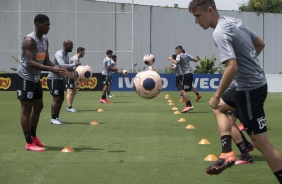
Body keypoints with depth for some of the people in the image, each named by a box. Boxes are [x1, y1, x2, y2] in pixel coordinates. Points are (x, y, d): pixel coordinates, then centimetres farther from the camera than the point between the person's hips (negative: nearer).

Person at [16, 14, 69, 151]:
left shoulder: (45, 40, 8)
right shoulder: (29, 40, -22)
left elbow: (46, 61, 14)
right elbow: (30, 63, -30)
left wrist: (56, 70, -5)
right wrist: (51, 69, -38)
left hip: (36, 78, 10)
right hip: (25, 77, -10)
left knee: (38, 106, 17)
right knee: (27, 109, -7)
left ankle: (33, 137, 31)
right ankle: (29, 143, -5)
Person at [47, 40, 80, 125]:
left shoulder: (66, 56, 11)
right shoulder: (59, 54, -19)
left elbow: (67, 67, 15)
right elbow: (62, 66, -33)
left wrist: (76, 68, -3)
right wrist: (74, 64, -26)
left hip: (60, 78, 10)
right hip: (53, 78, -10)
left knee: (61, 98, 11)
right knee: (56, 99, -10)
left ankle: (56, 117, 18)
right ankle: (53, 119, -5)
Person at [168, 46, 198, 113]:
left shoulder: (179, 56, -5)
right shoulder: (187, 55, 18)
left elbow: (176, 62, -24)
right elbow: (196, 60, 17)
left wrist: (171, 59, -6)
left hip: (185, 74, -9)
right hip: (189, 74, 9)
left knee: (183, 90, -16)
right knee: (183, 90, 14)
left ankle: (189, 105, -26)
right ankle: (187, 106, 14)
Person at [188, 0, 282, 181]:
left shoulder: (220, 33, -21)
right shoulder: (235, 21, 7)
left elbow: (232, 68, -29)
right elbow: (260, 44, 18)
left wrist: (217, 96, -19)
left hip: (250, 88, -10)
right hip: (255, 82, 10)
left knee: (260, 141, -6)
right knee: (219, 107, 28)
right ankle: (227, 154, 16)